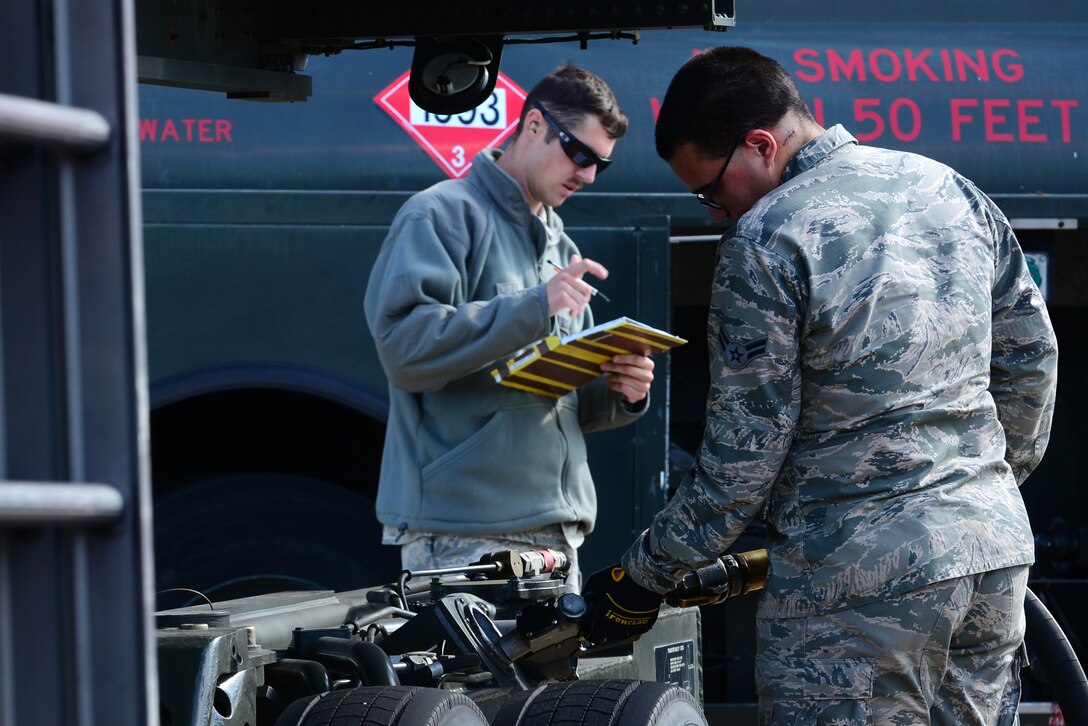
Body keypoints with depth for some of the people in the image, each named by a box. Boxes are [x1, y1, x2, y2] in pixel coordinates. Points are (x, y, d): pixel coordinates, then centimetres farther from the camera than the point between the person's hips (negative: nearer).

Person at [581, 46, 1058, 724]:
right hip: (995, 558, 8)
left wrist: (640, 579, 0)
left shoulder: (764, 244, -12)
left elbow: (741, 462, -10)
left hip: (859, 584, -7)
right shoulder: (955, 192, 9)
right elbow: (1032, 357, 17)